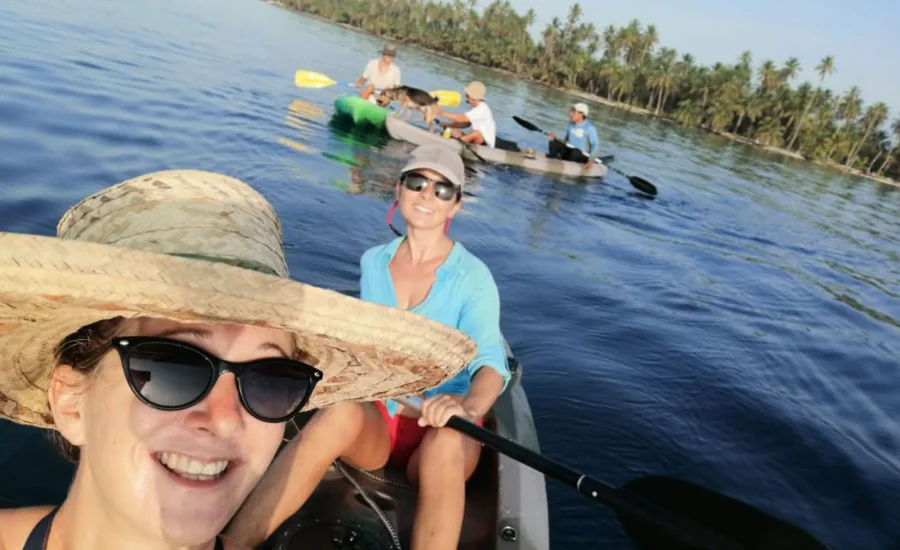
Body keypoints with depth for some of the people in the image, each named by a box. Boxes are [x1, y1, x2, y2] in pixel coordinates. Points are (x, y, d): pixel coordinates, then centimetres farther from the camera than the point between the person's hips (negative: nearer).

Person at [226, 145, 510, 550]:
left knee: (446, 444, -38)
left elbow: (490, 361, -23)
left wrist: (469, 407, -43)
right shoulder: (373, 262, 4)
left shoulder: (473, 277, -9)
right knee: (341, 411, -33)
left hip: (441, 431, -2)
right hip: (374, 419, 2)